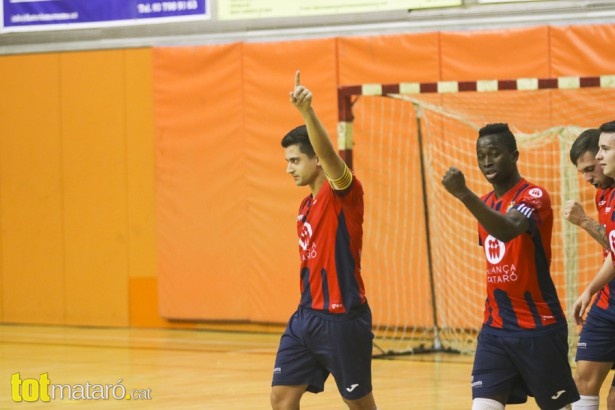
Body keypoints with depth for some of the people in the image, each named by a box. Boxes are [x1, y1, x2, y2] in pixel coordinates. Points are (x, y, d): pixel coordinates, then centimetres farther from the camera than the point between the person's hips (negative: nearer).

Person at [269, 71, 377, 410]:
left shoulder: (344, 193, -10)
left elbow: (328, 153, -30)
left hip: (343, 318, -8)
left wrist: (307, 111, -45)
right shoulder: (306, 206, 15)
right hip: (306, 316, 8)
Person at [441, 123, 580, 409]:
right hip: (494, 329, 6)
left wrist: (464, 194, -46)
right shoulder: (485, 203, 11)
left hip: (539, 327, -6)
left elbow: (508, 230, -35)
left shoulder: (534, 196, -14)